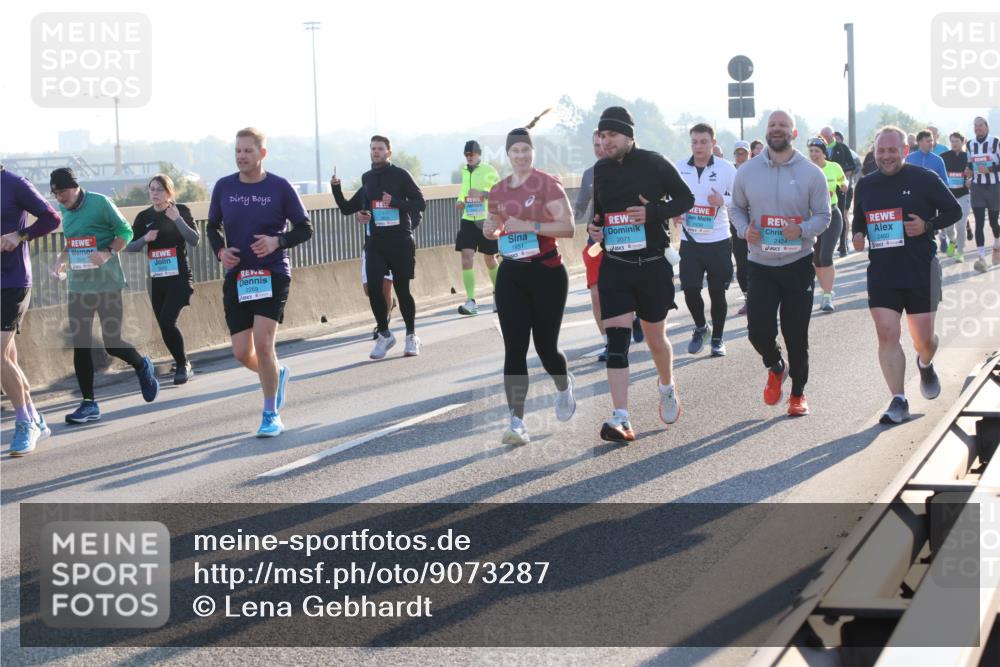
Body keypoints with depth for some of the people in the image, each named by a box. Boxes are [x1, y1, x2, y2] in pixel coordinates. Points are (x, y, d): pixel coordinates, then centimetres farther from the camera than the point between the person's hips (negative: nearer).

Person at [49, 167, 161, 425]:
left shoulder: (100, 203, -10)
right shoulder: (64, 210, 10)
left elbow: (126, 232, -8)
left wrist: (108, 253, -22)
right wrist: (62, 258, 3)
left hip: (108, 284, -5)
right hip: (78, 285, 5)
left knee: (112, 343, -2)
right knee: (80, 345, -1)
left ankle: (143, 367, 31)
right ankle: (89, 404, 5)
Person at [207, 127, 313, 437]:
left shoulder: (280, 187, -4)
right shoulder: (224, 187, 4)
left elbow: (305, 228, 2)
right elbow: (212, 227, 16)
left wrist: (278, 241, -16)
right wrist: (220, 251, -4)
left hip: (272, 275, -3)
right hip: (236, 277, 4)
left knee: (263, 344, -14)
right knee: (242, 353, 2)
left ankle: (271, 415, 1)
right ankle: (278, 375, 36)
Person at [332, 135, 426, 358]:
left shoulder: (400, 175, -2)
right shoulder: (367, 178, 11)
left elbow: (420, 203, -6)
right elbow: (347, 208, 18)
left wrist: (395, 202, -19)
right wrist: (336, 189, 3)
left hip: (400, 241, -3)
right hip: (375, 243, 3)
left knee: (402, 289, 1)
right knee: (373, 289, -6)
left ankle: (411, 336, 17)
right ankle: (384, 334, 13)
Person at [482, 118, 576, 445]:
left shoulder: (547, 183, -9)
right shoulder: (498, 191, 8)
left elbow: (568, 227, -16)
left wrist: (531, 226, -25)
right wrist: (491, 230, 0)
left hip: (547, 273, -4)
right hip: (511, 274, 4)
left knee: (545, 345, 8)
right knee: (514, 349, -5)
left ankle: (564, 387, 42)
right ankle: (516, 422, -8)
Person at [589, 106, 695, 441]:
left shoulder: (654, 163, -7)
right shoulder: (600, 170, 6)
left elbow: (686, 199, -1)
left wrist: (653, 211, -17)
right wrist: (593, 228, -2)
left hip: (653, 265, -2)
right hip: (614, 266, 2)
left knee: (655, 337, 12)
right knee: (616, 338, -11)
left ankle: (667, 387, 44)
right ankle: (621, 419, -15)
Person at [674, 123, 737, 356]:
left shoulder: (726, 168, -4)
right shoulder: (679, 168, 3)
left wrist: (724, 201, -19)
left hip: (718, 242, -2)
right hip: (690, 241, 2)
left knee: (717, 292, 5)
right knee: (690, 289, -3)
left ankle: (717, 338, 20)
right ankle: (700, 328, 23)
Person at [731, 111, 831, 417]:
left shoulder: (811, 173, -4)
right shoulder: (747, 172, 2)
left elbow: (823, 216, 0)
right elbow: (736, 208, 12)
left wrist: (803, 230, -20)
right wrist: (744, 229, -9)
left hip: (799, 264, -1)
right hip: (761, 265, 1)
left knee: (796, 334, 5)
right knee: (759, 331, -9)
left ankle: (798, 393, 24)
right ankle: (776, 367, 25)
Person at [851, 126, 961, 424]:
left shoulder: (924, 180, -5)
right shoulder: (866, 185, 7)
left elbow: (954, 211, 1)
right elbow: (858, 220, 20)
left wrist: (927, 225, -16)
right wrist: (858, 235, -2)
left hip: (921, 271, -2)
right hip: (881, 273, 2)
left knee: (924, 338, 4)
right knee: (886, 334, -9)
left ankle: (925, 365, 41)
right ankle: (898, 401, -4)